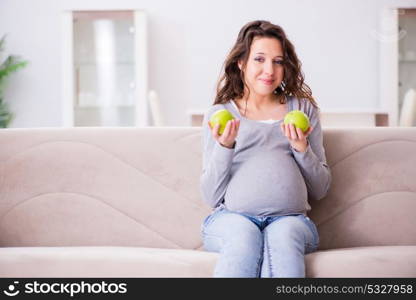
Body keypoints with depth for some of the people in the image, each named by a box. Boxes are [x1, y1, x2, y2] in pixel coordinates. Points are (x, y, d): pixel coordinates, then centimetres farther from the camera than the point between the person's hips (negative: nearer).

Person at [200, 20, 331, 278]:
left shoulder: (303, 109, 16)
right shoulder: (219, 114, 12)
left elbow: (320, 190, 14)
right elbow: (211, 196, 6)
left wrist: (302, 148, -3)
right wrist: (224, 146, -8)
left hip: (289, 216, 1)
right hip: (231, 216, -1)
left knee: (283, 235, -35)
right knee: (243, 235, -36)